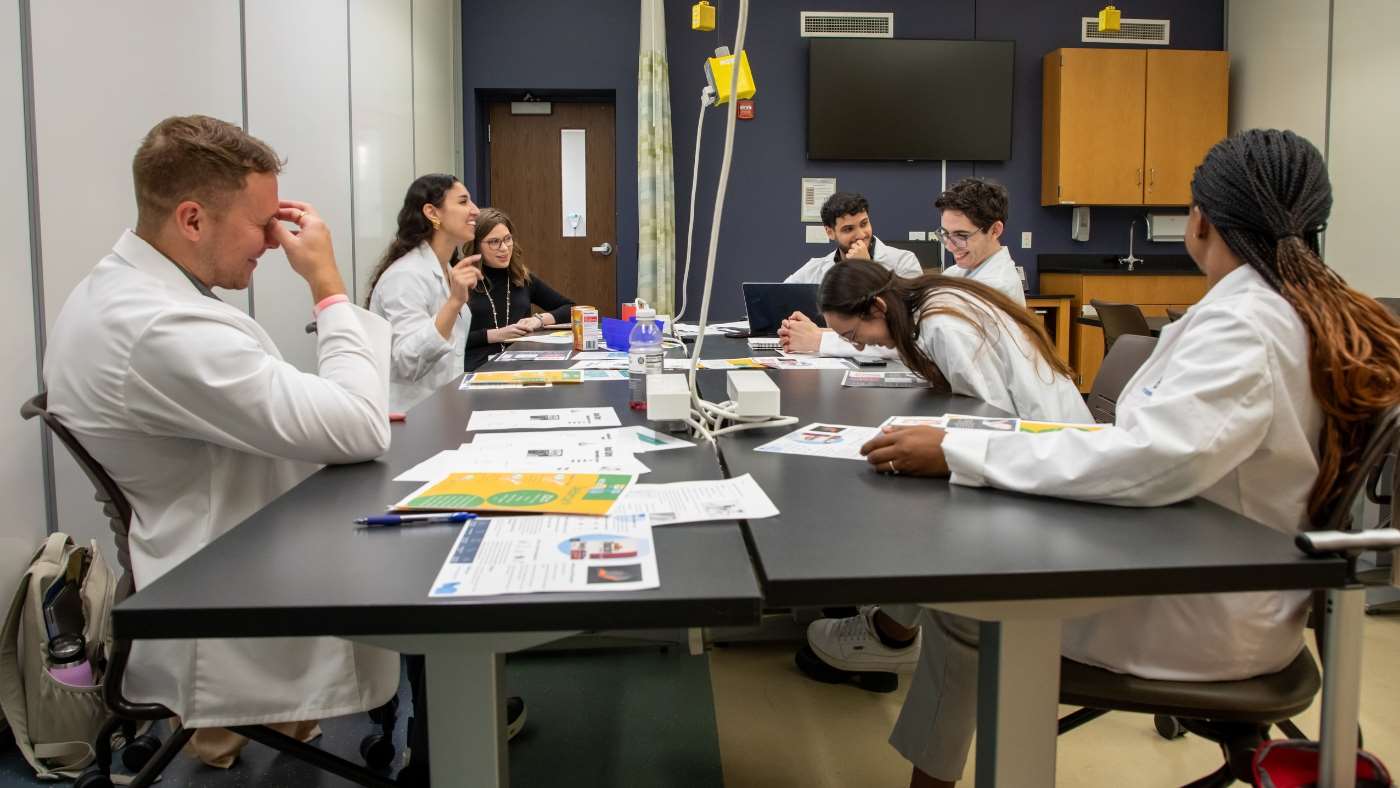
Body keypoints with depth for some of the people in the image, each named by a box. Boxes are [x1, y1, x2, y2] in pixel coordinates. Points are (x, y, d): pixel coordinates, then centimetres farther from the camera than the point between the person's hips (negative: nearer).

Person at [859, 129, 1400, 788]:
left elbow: (1147, 458, -38)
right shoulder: (1318, 314, 3)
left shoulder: (1244, 326, -24)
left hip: (1207, 619, -8)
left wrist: (955, 454, -36)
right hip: (1223, 585, 8)